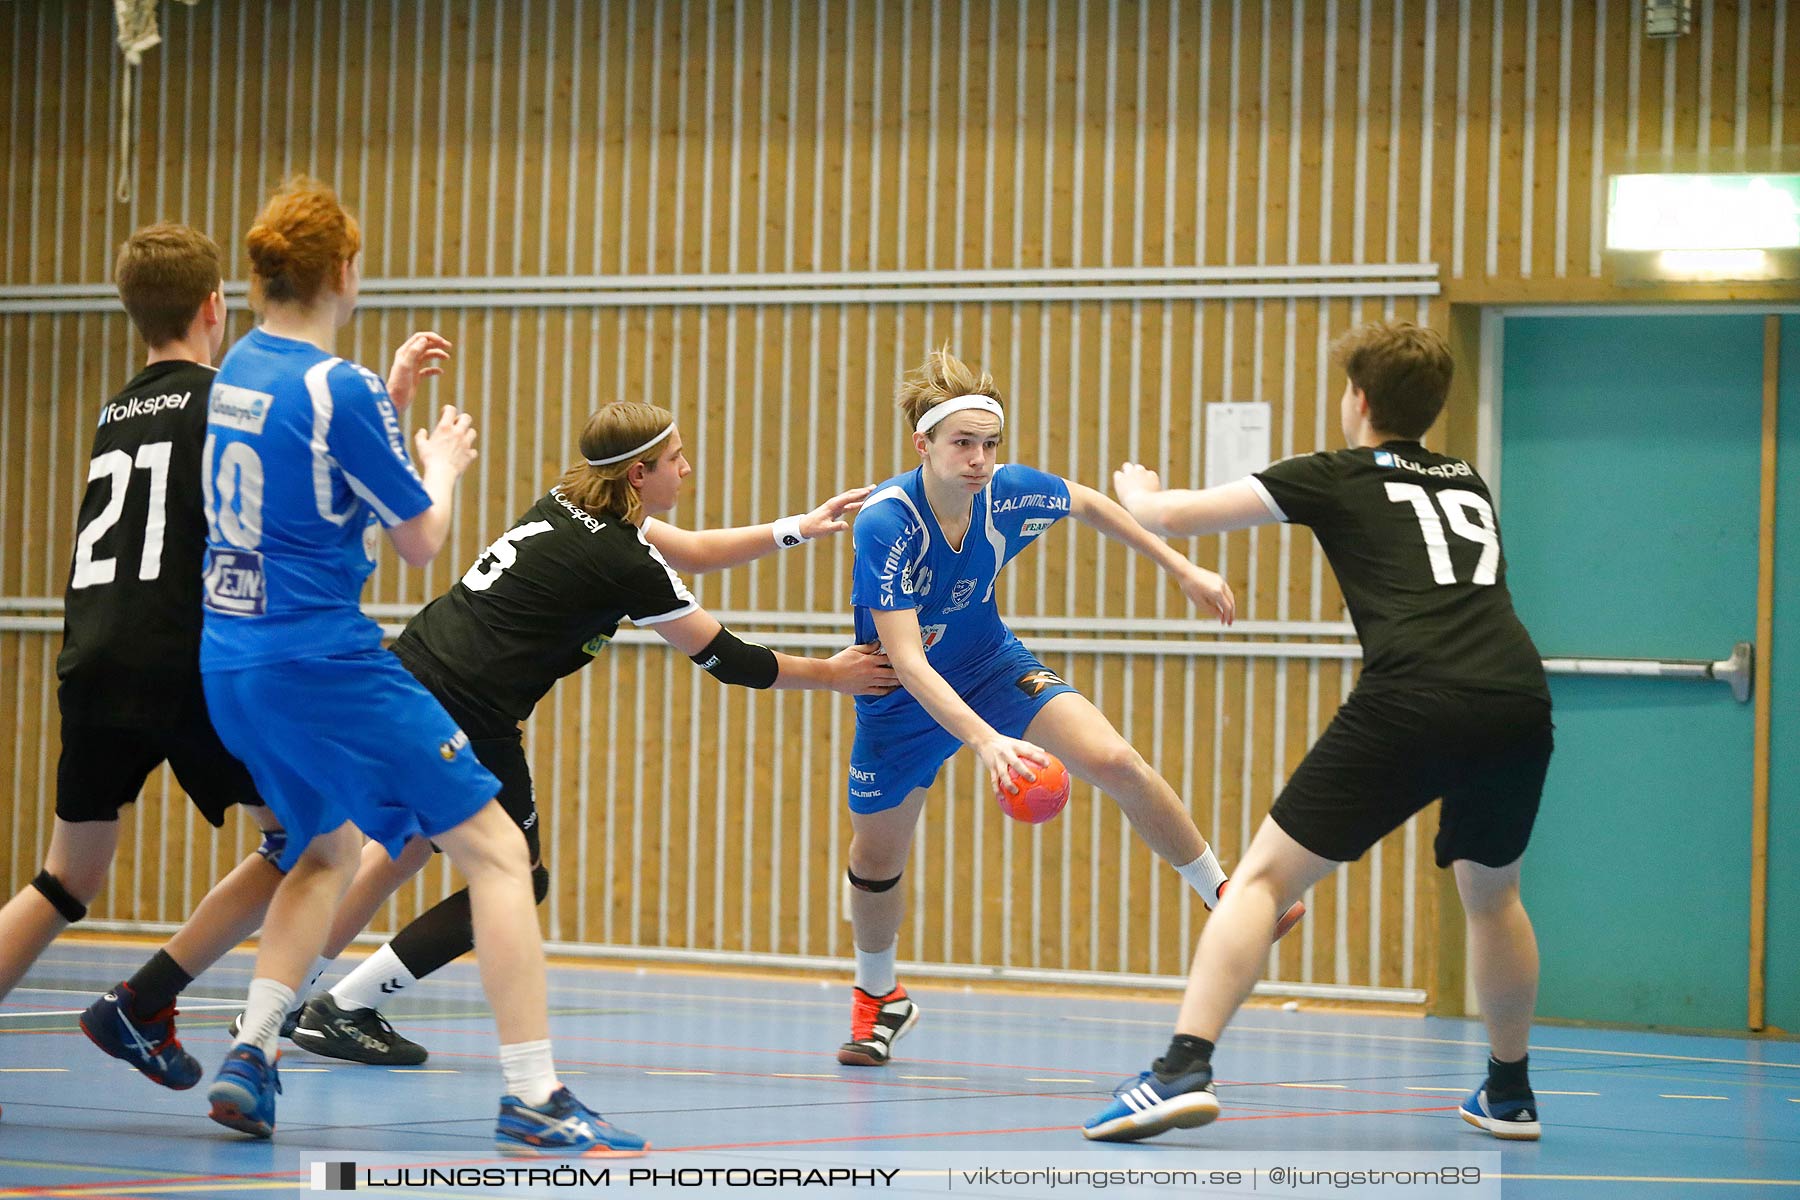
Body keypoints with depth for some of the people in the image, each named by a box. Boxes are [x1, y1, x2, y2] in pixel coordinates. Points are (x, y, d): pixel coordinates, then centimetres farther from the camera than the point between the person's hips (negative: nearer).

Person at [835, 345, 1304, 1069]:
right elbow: (907, 662, -39)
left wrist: (1181, 568, 5)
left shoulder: (1009, 493, -21)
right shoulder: (884, 525, -34)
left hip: (991, 666, 2)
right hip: (906, 701, -2)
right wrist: (984, 740, -51)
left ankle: (1226, 897, -4)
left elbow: (1089, 505, 4)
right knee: (876, 856, 13)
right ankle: (877, 999, 42)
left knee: (1117, 763, -20)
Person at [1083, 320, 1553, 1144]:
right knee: (1492, 894, 29)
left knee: (1263, 878, 1)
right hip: (1519, 702, 5)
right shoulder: (1468, 482, 28)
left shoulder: (1337, 477, 14)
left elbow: (1176, 516, 15)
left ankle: (1183, 1070, -14)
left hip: (1409, 705, -5)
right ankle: (1509, 1093, 36)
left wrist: (1136, 494, 39)